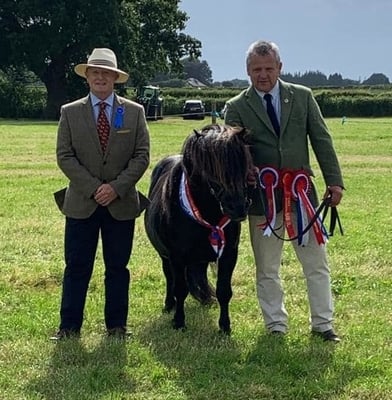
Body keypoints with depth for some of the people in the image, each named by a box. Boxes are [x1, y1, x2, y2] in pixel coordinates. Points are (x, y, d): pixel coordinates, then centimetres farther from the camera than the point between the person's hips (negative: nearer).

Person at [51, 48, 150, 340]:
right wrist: (93, 187, -13)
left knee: (117, 267, 8)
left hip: (122, 203, 0)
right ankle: (69, 327, 10)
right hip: (81, 203, 0)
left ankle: (116, 325, 18)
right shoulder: (70, 112, 3)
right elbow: (64, 156, -3)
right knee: (77, 267, 3)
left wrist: (116, 187, -14)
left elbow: (142, 156, -2)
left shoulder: (134, 112, 4)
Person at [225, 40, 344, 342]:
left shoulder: (303, 96, 4)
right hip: (263, 196, -1)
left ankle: (323, 323, 21)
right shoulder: (237, 107, 0)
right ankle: (276, 325, 24)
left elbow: (322, 140, 4)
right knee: (267, 269, 10)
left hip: (301, 193, 1)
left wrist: (334, 180, -1)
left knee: (317, 264, 8)